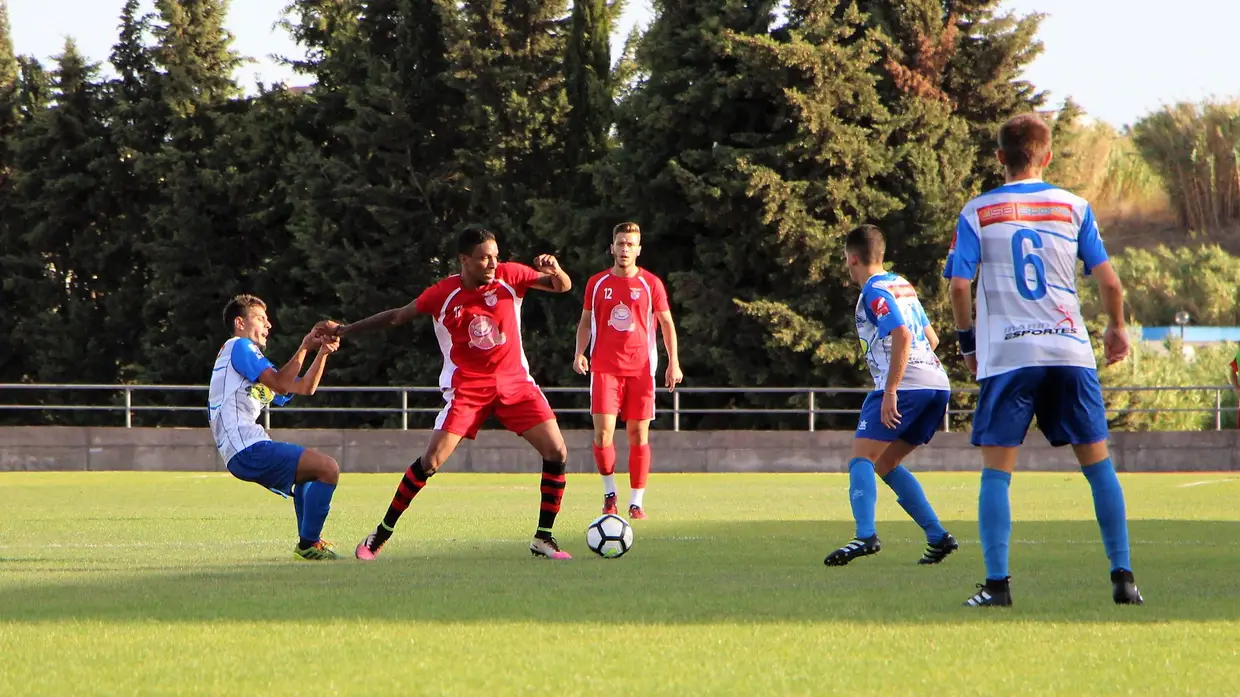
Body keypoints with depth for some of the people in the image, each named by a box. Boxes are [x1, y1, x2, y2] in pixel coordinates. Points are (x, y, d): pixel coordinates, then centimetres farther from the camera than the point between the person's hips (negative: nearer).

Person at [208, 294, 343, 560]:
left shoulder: (250, 354, 28)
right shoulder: (238, 347, -2)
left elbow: (305, 388, 26)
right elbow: (281, 385, -15)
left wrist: (323, 353, 13)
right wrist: (304, 348, -7)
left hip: (244, 452, 11)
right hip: (247, 449, -11)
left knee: (313, 466, 35)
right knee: (327, 468, -17)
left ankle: (308, 539, 33)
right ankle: (308, 544, -10)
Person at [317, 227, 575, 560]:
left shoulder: (509, 276, -6)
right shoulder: (443, 294, -9)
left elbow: (563, 287, -2)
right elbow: (396, 317, 3)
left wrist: (555, 270, -25)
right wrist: (343, 330, 5)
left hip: (515, 382, 3)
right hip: (466, 387, -3)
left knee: (557, 452, -9)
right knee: (431, 461, -14)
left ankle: (543, 539, 3)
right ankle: (380, 536, -1)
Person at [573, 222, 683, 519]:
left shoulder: (651, 284, 4)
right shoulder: (597, 283, 8)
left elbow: (666, 323, 7)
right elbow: (586, 321, 15)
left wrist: (674, 363, -2)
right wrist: (580, 353, -1)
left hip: (640, 369, 0)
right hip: (604, 369, 0)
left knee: (638, 435, 0)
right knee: (603, 433, -11)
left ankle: (636, 502, 6)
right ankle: (609, 491, 11)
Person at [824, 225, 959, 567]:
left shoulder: (874, 292, -6)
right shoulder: (903, 285, 22)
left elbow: (902, 336, -19)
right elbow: (931, 338, 28)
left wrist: (890, 391, -20)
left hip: (905, 385, -9)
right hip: (938, 385, 9)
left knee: (862, 458, -11)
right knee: (885, 464, 17)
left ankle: (866, 536, -31)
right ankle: (937, 536, 9)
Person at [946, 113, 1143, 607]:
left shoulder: (977, 212, 3)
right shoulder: (1074, 208, 6)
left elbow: (959, 286, -3)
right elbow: (1109, 282, 3)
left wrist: (967, 342, 11)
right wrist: (1116, 329, 20)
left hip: (1006, 356, -1)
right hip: (1070, 352, 1)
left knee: (997, 469, 2)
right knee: (1098, 464, 9)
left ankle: (997, 584, -6)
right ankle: (1122, 576, 6)